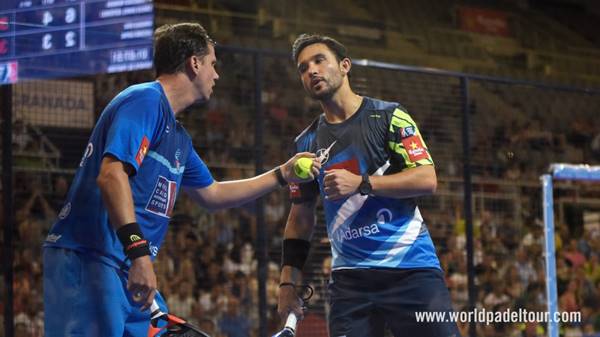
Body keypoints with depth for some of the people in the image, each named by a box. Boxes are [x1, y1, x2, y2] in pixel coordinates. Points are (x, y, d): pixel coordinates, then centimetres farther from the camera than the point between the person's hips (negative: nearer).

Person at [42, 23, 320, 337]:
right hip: (87, 261, -10)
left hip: (126, 270, 10)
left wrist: (282, 175, 35)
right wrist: (139, 251, -29)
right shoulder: (144, 100, -10)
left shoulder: (178, 136, 21)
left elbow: (211, 194, 35)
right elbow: (111, 175, -22)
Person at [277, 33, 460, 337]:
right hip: (350, 277, 3)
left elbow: (427, 180, -8)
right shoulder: (307, 143, 13)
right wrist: (288, 282, 11)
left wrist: (361, 184, -17)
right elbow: (300, 217, 19)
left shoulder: (388, 116, 1)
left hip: (411, 269, -3)